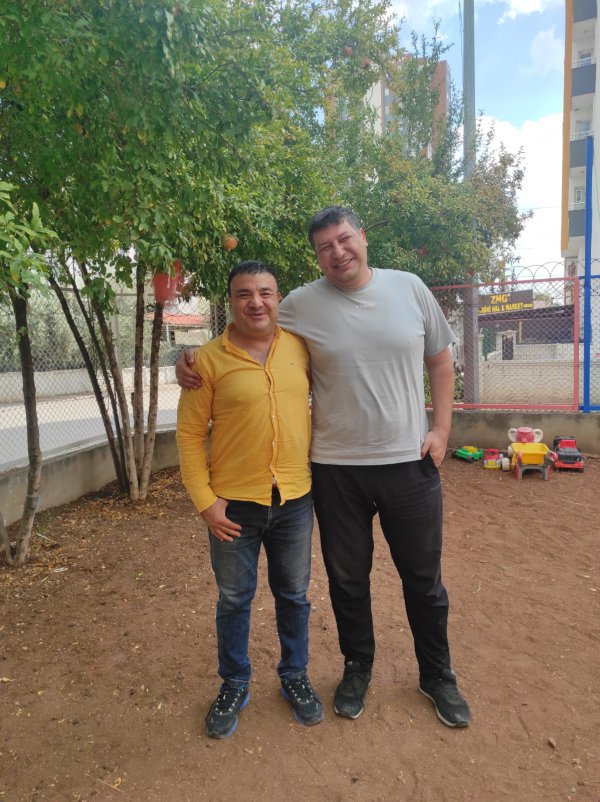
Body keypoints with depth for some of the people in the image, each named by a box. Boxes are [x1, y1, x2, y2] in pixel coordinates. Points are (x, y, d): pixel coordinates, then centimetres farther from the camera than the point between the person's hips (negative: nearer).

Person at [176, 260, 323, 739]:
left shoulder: (300, 348, 0)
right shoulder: (208, 360, -10)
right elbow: (190, 434, -6)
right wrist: (205, 501, -11)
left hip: (295, 500, 3)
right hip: (234, 503, -2)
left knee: (293, 594, 18)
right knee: (234, 599, 15)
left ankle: (295, 676, 42)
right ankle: (234, 685, 39)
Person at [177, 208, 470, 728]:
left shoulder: (410, 288, 0)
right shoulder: (301, 305, -4)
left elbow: (440, 361, 8)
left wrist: (441, 428, 0)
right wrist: (193, 361, -9)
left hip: (410, 462, 1)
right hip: (337, 469, 0)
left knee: (424, 580, 16)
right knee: (347, 580, 16)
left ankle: (438, 676, 41)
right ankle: (358, 669, 43)